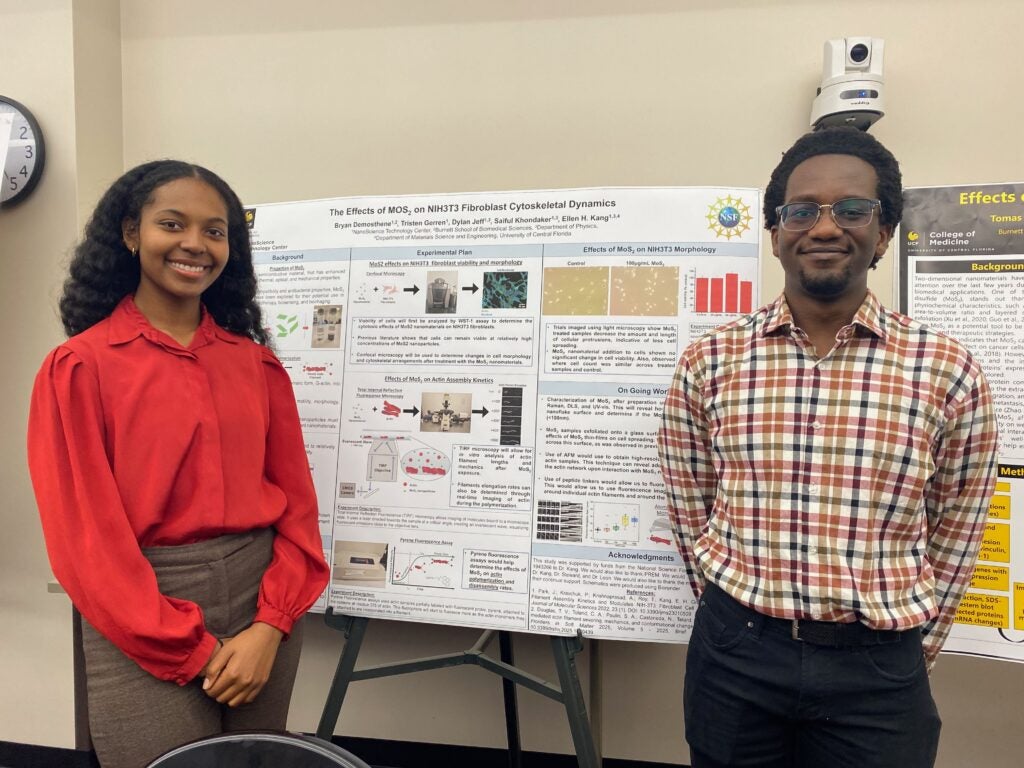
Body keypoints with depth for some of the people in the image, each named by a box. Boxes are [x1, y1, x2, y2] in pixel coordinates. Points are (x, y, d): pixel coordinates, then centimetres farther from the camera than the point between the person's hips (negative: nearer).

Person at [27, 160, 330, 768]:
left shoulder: (257, 362, 5)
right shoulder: (79, 367, -5)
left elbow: (297, 501, 3)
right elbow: (85, 534, -8)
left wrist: (271, 626, -8)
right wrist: (192, 649, -10)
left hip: (263, 604, 4)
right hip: (143, 634, -3)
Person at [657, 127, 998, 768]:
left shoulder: (948, 372, -5)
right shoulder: (708, 364, -5)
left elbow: (954, 542, 4)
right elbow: (692, 517, 3)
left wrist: (908, 660, 7)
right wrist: (739, 627, 5)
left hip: (878, 668, 0)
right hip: (734, 655, 1)